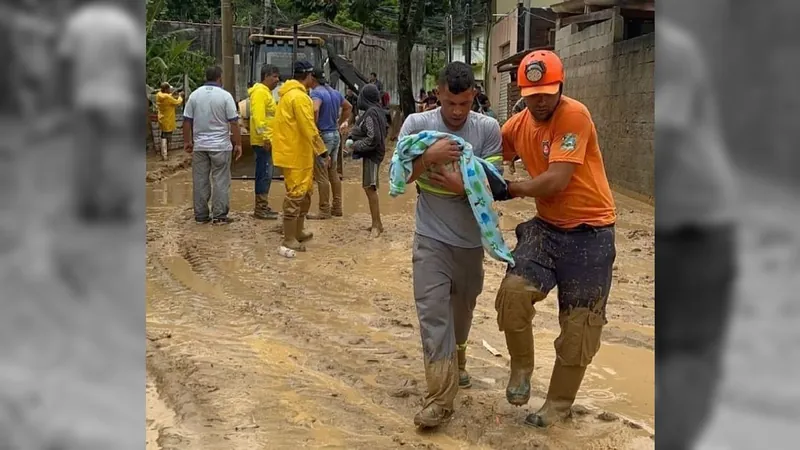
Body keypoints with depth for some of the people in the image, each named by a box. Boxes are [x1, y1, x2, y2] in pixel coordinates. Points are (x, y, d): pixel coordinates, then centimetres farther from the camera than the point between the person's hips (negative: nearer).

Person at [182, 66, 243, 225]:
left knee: (200, 181, 8)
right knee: (220, 180, 2)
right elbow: (233, 122, -8)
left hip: (199, 145, 4)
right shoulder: (225, 95, -7)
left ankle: (201, 215, 13)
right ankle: (219, 215, 2)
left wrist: (187, 141, 16)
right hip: (220, 145, -3)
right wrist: (238, 144, -2)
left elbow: (187, 121, 5)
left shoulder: (194, 95, 3)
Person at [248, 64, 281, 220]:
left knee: (265, 174, 13)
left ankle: (262, 206, 20)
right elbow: (258, 117, -22)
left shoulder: (266, 92, 20)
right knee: (264, 174, -8)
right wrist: (265, 138, -25)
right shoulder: (260, 92, -13)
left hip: (267, 141, 10)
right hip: (263, 141, -10)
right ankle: (260, 209, -5)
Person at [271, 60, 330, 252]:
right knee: (296, 195, -5)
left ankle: (298, 232, 29)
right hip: (295, 154, -10)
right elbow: (310, 130, -22)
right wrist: (323, 152, -18)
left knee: (304, 193, 19)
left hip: (297, 153, 10)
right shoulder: (299, 97, -18)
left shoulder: (289, 94, 15)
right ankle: (289, 239, 0)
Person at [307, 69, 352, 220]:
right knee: (333, 172, 15)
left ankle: (324, 211, 0)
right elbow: (349, 107, 25)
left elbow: (315, 110, -33)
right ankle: (337, 207, 19)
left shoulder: (316, 93, -14)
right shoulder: (335, 92, 12)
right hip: (335, 135, 8)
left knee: (321, 175, -3)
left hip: (323, 136, -8)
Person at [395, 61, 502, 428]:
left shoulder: (488, 129, -7)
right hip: (431, 239, -2)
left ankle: (456, 364, 47)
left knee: (462, 309, 21)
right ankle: (440, 398, -7)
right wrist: (429, 156, -24)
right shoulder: (417, 124, -8)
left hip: (470, 239, 2)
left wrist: (462, 186, -27)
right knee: (433, 313, -10)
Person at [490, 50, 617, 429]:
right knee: (513, 292, -18)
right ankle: (521, 369, 8)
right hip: (546, 226, 5)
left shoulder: (574, 115, -18)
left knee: (578, 326, 5)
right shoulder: (518, 125, 3)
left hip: (589, 231, -5)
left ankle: (558, 404, 25)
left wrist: (511, 190, -10)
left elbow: (556, 181, -24)